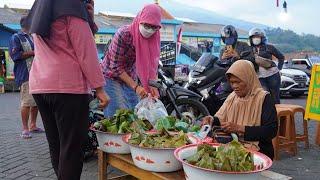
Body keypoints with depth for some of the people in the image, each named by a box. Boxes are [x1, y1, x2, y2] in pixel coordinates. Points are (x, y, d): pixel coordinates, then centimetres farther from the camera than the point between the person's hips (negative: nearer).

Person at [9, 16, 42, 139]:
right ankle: (25, 129, -1)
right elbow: (15, 55, -12)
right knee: (26, 102, -9)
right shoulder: (16, 37, -2)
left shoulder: (32, 38, 21)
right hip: (25, 75, -8)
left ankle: (33, 125, 20)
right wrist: (33, 53, -11)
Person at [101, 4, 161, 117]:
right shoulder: (123, 34, -26)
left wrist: (153, 86, -22)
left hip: (131, 77, 5)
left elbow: (152, 65, -6)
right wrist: (135, 86, -27)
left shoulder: (153, 38, -10)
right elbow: (115, 67, -23)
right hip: (112, 75, -5)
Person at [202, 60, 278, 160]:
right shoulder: (232, 96, 12)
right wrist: (212, 120, -7)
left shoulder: (263, 98, -7)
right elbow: (221, 118, 17)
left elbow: (271, 130, -14)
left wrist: (240, 128, -21)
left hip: (258, 150, -5)